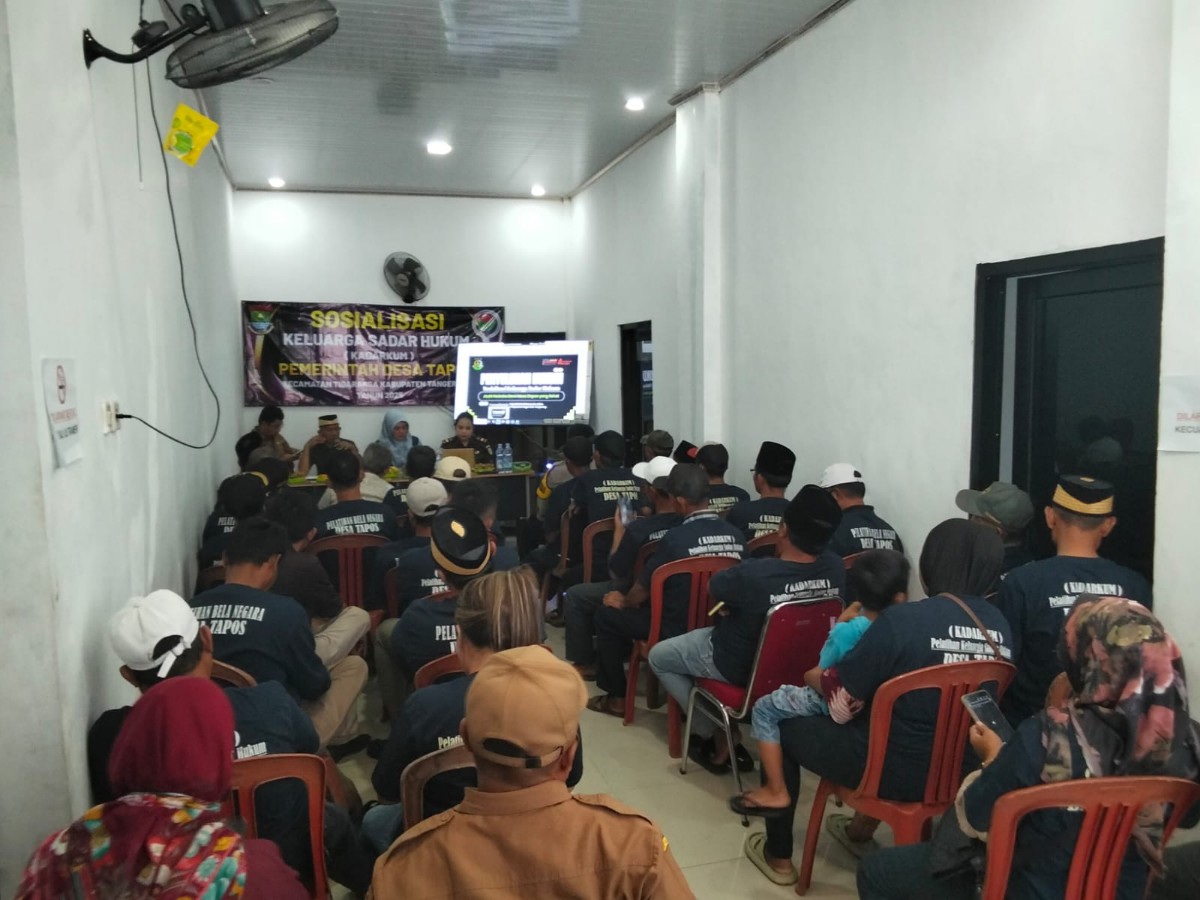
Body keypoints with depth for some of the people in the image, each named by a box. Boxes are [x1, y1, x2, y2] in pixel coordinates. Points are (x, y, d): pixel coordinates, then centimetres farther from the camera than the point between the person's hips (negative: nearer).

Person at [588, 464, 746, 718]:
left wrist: (624, 602, 15)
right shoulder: (735, 535, -5)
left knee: (607, 614, 13)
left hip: (678, 631, -7)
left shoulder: (675, 538, -23)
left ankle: (616, 698, 20)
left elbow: (643, 589, -9)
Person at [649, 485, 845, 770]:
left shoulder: (752, 574, -36)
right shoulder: (836, 568, -19)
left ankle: (715, 735, 16)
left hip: (741, 667, -5)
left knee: (658, 656, 16)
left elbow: (712, 587, -14)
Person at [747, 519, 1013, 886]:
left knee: (784, 726, 15)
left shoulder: (903, 620, -25)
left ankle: (778, 857, 29)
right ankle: (862, 831, 50)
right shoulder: (1001, 627, -5)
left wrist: (815, 677, 4)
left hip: (894, 771, -6)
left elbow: (840, 703, -17)